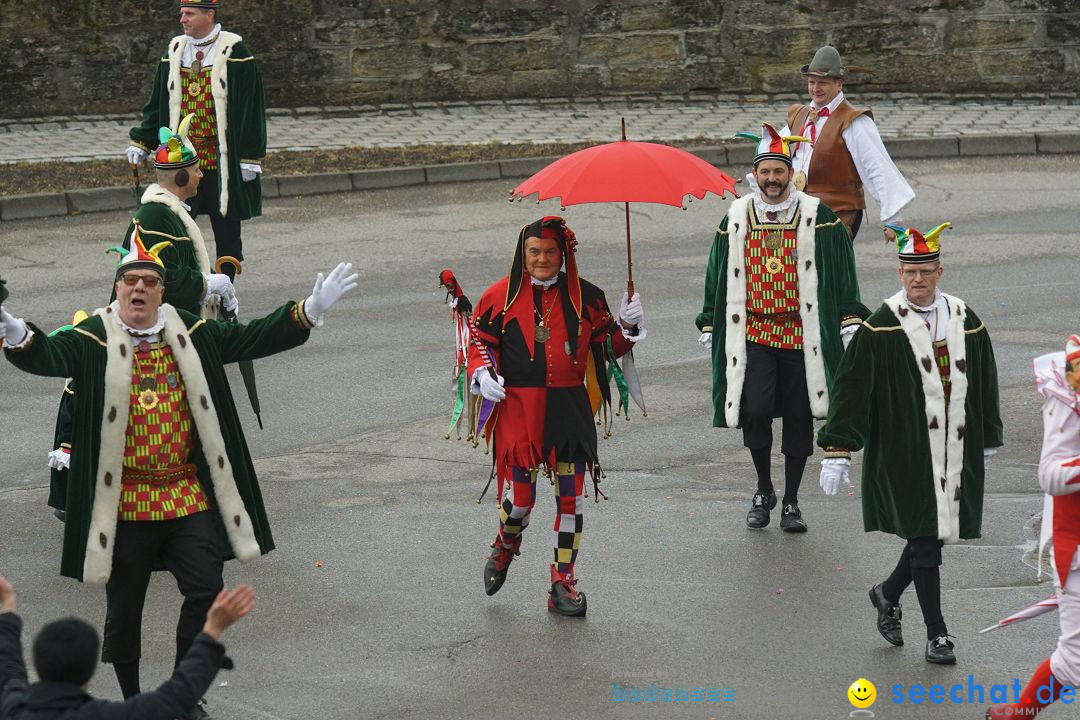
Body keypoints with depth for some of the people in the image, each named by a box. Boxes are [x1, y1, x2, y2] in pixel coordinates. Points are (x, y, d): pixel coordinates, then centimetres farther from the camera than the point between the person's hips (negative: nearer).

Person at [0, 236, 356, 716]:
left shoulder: (192, 333, 4)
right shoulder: (94, 339, -8)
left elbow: (251, 338, 5)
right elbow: (49, 356, -24)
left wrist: (309, 312, -6)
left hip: (188, 496, 3)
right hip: (124, 503, -2)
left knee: (207, 591, -4)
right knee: (124, 606, 8)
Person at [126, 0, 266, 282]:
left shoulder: (234, 54, -6)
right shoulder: (174, 53, 9)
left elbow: (252, 108, -7)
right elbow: (157, 105, 15)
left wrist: (250, 158, -10)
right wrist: (141, 142, 6)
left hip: (223, 161, -4)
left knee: (226, 233, 5)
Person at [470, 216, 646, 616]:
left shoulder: (585, 297, 7)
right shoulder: (503, 296, 3)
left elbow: (607, 347, 14)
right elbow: (479, 337, 12)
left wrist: (627, 326, -5)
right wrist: (482, 373, -5)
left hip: (569, 408, 2)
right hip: (518, 407, -2)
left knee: (571, 497, 0)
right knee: (519, 497, -7)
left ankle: (563, 584, 11)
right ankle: (506, 546, 29)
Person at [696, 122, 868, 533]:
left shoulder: (816, 217, -1)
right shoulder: (736, 218, 4)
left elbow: (839, 274, 3)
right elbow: (720, 275, 12)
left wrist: (850, 320, -1)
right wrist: (709, 325, 12)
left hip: (802, 333, 0)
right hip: (753, 332, 0)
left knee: (798, 418, 5)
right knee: (755, 410, -15)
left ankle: (791, 502, 20)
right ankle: (763, 491, 8)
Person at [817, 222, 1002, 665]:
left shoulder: (965, 321, 6)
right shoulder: (881, 328, -9)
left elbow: (985, 383, 17)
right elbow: (850, 388, -9)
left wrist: (988, 442, 22)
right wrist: (837, 451, -13)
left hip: (956, 452, 5)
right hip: (906, 455, -5)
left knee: (939, 531, 9)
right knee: (924, 537, -4)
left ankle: (888, 594, 36)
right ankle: (936, 636, 5)